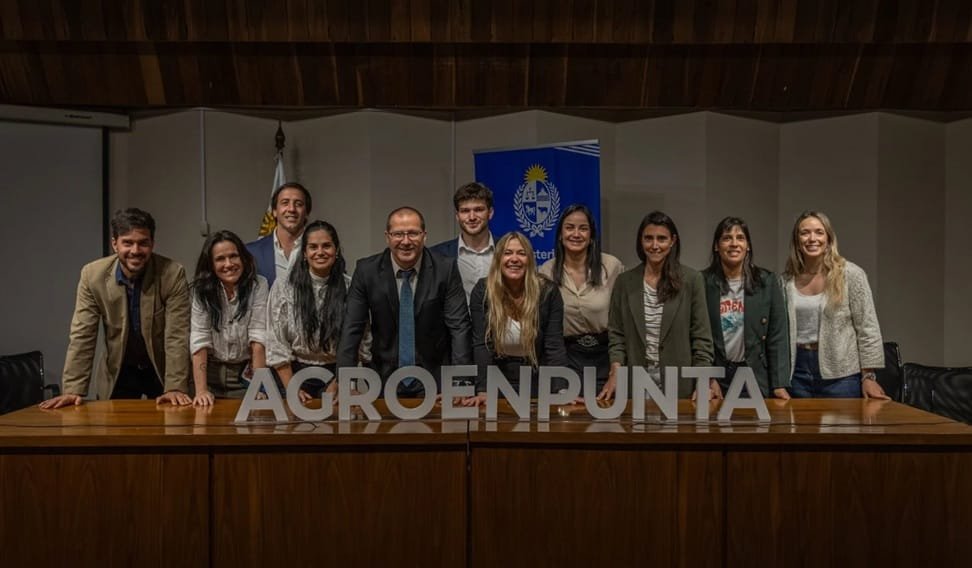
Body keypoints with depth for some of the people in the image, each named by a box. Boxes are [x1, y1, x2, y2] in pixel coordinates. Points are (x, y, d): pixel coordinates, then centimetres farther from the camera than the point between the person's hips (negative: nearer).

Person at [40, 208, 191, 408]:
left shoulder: (173, 274, -20)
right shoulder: (92, 274, -13)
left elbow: (177, 335, -20)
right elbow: (82, 335, -11)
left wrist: (175, 387, -26)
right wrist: (73, 390, -17)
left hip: (162, 370, -1)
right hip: (118, 372, 2)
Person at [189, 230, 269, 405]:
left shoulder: (258, 285, -8)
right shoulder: (202, 289, -4)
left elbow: (258, 338, -12)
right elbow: (199, 340, -11)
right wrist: (201, 390, -20)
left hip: (246, 374, -1)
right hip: (212, 374, 1)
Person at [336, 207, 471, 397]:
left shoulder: (445, 269, -10)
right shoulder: (367, 270, -7)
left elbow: (459, 326, -11)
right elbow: (352, 329, -5)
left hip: (434, 380, 0)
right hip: (385, 380, 1)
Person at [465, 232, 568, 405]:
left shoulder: (548, 291, -9)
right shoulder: (482, 291, -9)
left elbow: (554, 345, -11)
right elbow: (481, 345, -13)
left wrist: (561, 391, -22)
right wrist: (482, 391, -23)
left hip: (537, 382, 0)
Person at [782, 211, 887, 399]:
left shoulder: (851, 274, -5)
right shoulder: (787, 279, 5)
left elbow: (868, 329, -5)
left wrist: (868, 376, -7)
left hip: (841, 374, -3)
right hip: (798, 371, 3)